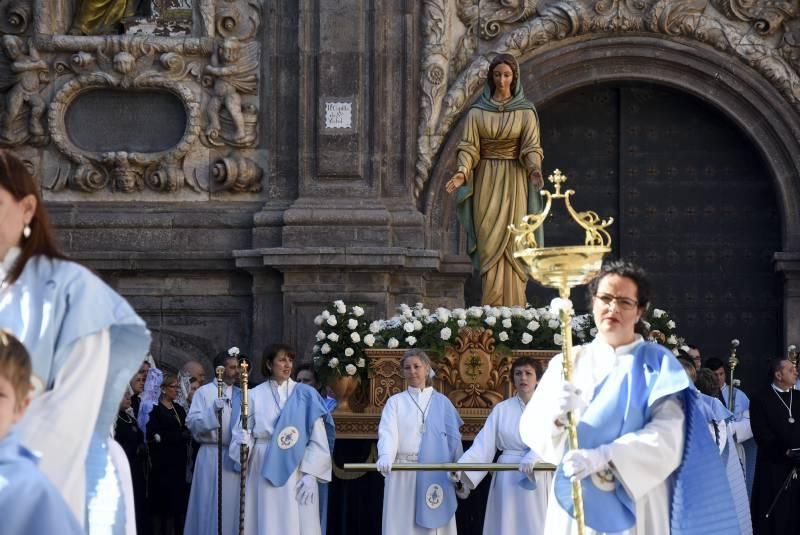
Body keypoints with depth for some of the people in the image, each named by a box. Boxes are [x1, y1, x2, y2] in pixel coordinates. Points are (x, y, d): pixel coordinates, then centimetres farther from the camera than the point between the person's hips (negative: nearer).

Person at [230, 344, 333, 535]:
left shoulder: (306, 395, 3)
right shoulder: (255, 395, 5)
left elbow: (318, 438, -2)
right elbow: (242, 432, 5)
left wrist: (310, 474, -10)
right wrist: (244, 441, -19)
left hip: (296, 470, -1)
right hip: (264, 470, 1)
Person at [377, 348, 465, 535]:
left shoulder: (442, 403, 11)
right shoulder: (395, 402, 9)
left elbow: (454, 440, 10)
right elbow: (388, 433, -7)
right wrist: (385, 456, -27)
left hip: (435, 475, 1)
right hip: (403, 474, 0)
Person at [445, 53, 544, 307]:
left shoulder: (525, 112, 5)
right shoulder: (477, 112, 6)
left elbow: (531, 148, -2)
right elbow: (469, 147, 0)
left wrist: (534, 168, -23)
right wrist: (463, 171, -18)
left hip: (514, 182, -1)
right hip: (486, 183, 1)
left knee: (511, 244, -5)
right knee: (489, 244, -5)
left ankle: (512, 307, -5)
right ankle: (492, 307, -6)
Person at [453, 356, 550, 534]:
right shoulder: (501, 409, 7)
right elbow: (484, 444, -2)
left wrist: (532, 459, -35)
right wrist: (461, 466, -18)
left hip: (537, 478, -2)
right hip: (507, 479, 2)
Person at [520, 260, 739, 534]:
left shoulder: (657, 364, 1)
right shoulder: (568, 362, 10)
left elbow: (668, 436, -13)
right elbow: (530, 426, 0)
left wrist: (602, 457, -25)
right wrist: (555, 415, -24)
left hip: (634, 506, -2)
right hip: (574, 506, 2)